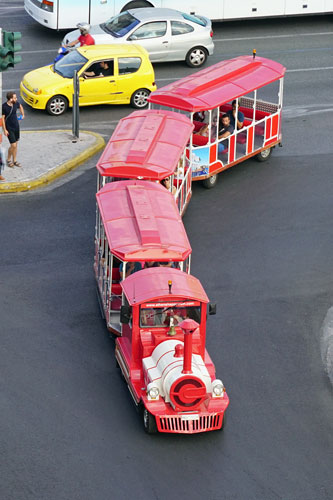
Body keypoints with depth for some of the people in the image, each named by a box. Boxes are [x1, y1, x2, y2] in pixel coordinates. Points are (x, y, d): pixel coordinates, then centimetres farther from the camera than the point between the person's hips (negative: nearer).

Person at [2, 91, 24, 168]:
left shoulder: (16, 103, -6)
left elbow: (20, 106, 20)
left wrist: (23, 114, 13)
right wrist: (5, 130, -15)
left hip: (16, 127, 6)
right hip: (9, 128, -6)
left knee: (15, 145, 13)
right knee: (13, 145, -8)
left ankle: (14, 160, 28)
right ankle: (8, 159, 16)